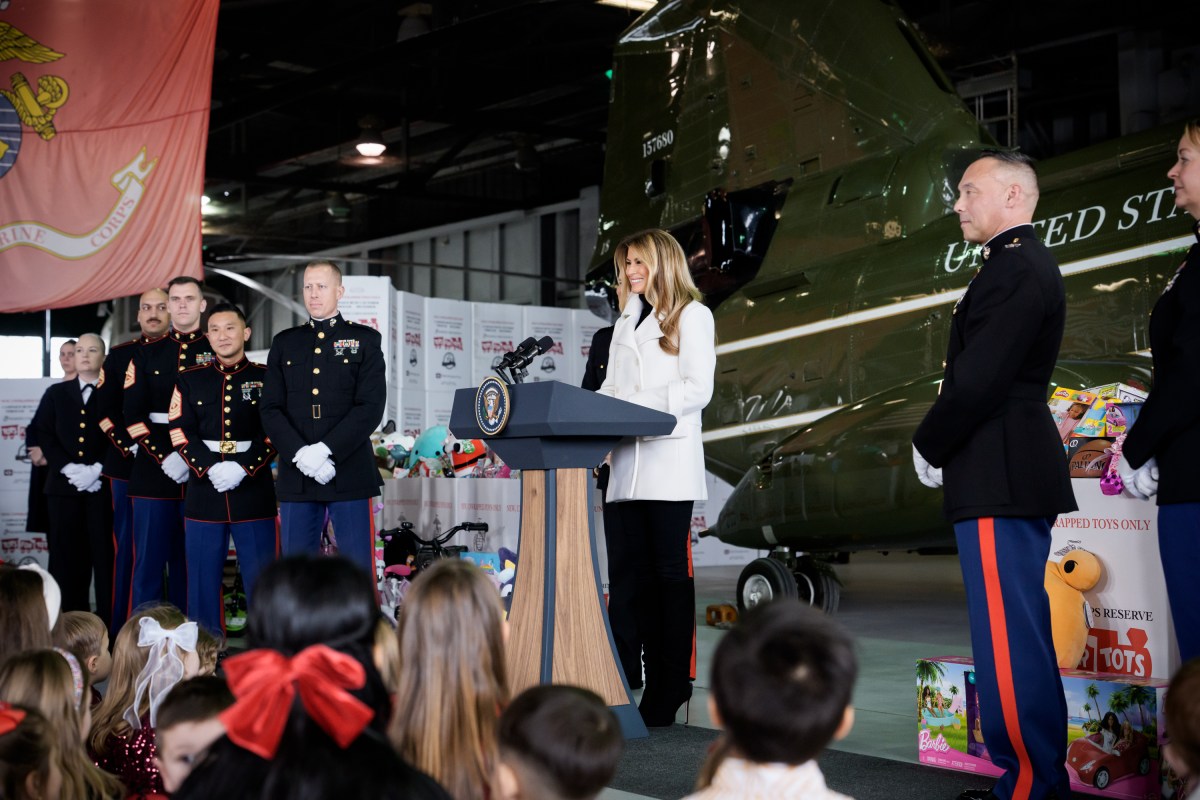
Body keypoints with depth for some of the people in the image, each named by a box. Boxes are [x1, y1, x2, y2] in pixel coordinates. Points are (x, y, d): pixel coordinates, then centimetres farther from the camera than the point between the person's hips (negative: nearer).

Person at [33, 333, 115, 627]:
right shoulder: (56, 393, 15)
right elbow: (45, 435, 8)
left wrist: (98, 469, -14)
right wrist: (67, 467, -8)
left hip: (104, 486, -3)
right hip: (64, 485, 3)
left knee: (105, 555, -5)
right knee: (66, 555, 2)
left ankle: (109, 622, -1)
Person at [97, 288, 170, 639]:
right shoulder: (119, 355, 11)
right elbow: (105, 409, 4)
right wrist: (129, 445, -10)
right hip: (127, 465, 1)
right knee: (128, 546, 3)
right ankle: (122, 632, 8)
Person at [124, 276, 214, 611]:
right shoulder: (146, 353, 9)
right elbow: (132, 413, 2)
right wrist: (164, 457, -11)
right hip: (153, 471, 1)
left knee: (192, 565, 5)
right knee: (148, 562, 2)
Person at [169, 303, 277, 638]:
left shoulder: (266, 379, 6)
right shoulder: (189, 380, 11)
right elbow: (181, 433, 3)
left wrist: (244, 467, -13)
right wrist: (211, 467, -12)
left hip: (254, 493, -1)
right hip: (204, 494, 2)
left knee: (261, 583, -1)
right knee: (203, 580, 4)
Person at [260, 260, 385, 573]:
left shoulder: (365, 339, 6)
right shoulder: (284, 344, 15)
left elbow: (371, 406, -5)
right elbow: (271, 409, 7)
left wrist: (325, 450, -15)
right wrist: (299, 453, -10)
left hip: (349, 474, -3)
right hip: (296, 476, 3)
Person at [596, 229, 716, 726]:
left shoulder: (691, 316, 3)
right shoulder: (626, 322, 24)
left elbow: (698, 388, -7)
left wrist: (645, 404, -18)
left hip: (669, 457, -6)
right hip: (628, 462, 6)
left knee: (670, 571, -6)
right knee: (641, 573, 4)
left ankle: (675, 682, -3)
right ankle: (656, 681, 8)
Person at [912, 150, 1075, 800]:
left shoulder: (1014, 268, -14)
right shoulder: (1024, 264, 19)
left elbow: (979, 380, -20)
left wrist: (927, 446, -6)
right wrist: (941, 445, 11)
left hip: (999, 476, -11)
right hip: (1017, 472, 11)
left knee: (1009, 635, -7)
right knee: (1020, 632, 14)